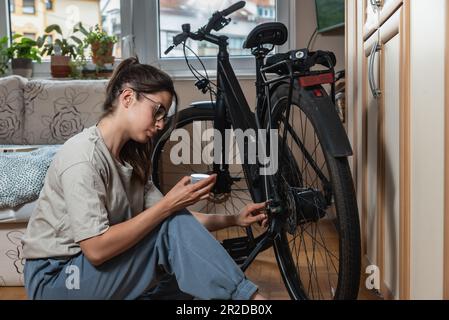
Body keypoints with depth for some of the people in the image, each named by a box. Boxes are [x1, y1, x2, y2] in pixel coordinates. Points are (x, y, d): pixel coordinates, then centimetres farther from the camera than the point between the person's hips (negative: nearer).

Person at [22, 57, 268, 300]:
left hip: (94, 269, 8)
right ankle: (245, 295, -11)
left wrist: (233, 220, -5)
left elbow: (160, 216, 1)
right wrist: (169, 205, -27)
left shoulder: (130, 157, 4)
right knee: (174, 226, -19)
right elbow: (96, 249, -27)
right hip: (56, 279, -7)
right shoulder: (82, 156, -22)